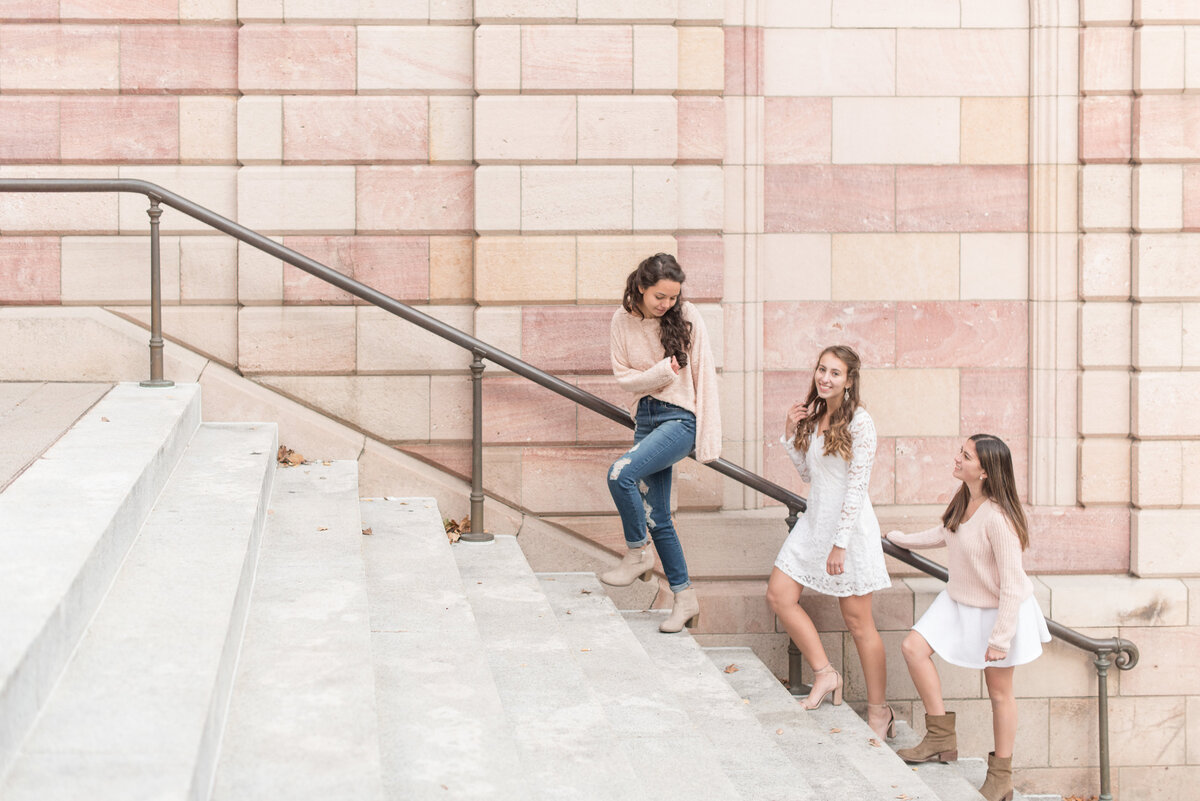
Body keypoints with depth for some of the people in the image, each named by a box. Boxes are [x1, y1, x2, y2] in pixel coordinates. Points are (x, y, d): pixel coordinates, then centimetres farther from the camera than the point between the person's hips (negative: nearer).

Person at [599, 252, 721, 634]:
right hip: (645, 418, 5)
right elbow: (624, 376, 3)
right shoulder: (623, 321, 0)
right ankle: (685, 597, 15)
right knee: (656, 516, 4)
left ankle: (637, 555, -6)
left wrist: (708, 440, -10)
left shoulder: (686, 317, -9)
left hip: (681, 418, -5)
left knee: (621, 473, -26)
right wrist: (662, 372, -16)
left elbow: (705, 375, -7)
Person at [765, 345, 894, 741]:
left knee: (857, 622, -1)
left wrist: (840, 543, -19)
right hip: (814, 520, 8)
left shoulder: (859, 422, -15)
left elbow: (856, 486, -17)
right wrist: (790, 434, 3)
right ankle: (824, 674, 14)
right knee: (779, 595, 2)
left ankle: (879, 711, 11)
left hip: (849, 525, -8)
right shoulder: (813, 416, 7)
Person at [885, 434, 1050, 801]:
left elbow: (1012, 584, -28)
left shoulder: (997, 517, -31)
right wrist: (903, 539, 34)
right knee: (914, 646, -2)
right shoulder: (964, 501, -4)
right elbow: (947, 534, 20)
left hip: (998, 610, -8)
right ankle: (942, 738, 9)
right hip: (959, 601, 8)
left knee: (999, 691, 6)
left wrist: (1000, 637, -25)